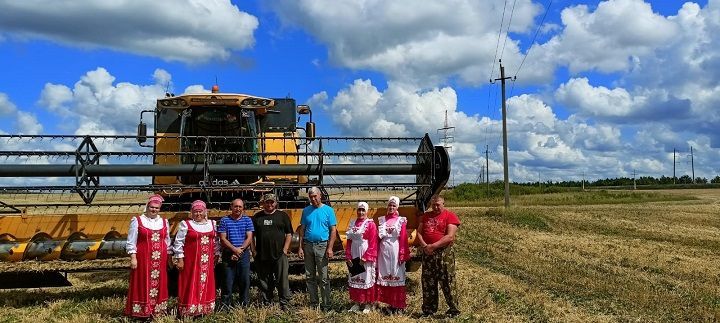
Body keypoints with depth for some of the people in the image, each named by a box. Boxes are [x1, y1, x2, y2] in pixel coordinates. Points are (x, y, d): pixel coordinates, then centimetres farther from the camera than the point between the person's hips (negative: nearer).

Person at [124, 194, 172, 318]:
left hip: (160, 260, 4)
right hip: (143, 259, -4)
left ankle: (157, 310, 15)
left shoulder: (164, 222, 11)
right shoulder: (137, 221, 0)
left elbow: (167, 242, 17)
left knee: (159, 284, 6)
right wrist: (133, 258, -9)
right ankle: (141, 311, 4)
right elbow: (131, 242, -2)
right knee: (142, 284, -1)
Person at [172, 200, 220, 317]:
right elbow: (178, 242, -4)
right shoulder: (185, 224, -4)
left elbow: (216, 242, 15)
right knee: (191, 286, 0)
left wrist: (216, 255, 11)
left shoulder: (212, 224, 9)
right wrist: (179, 259, -7)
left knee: (206, 285, 9)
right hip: (191, 261, -4)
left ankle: (204, 309, 19)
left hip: (207, 261, 4)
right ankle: (188, 311, 6)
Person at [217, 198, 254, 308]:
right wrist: (234, 249, -15)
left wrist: (240, 249, -12)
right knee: (227, 281, 2)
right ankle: (226, 305, 11)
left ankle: (245, 304, 16)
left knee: (245, 280, 5)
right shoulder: (224, 220, 2)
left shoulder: (247, 220, 6)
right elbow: (222, 239, -4)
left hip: (244, 254, 1)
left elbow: (249, 238, 0)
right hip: (228, 254, -1)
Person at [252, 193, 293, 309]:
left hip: (279, 254, -2)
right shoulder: (257, 217, 10)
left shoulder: (283, 216, 5)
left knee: (282, 279, -2)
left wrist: (285, 250, -5)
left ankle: (284, 303, 6)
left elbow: (289, 234, 3)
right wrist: (254, 251, 2)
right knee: (264, 281, 9)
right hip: (262, 255, 2)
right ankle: (267, 303, 20)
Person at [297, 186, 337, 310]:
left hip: (322, 246, -4)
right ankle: (313, 303, 21)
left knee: (323, 278, -1)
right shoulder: (306, 210, 8)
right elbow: (302, 229, 10)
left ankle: (326, 305, 6)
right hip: (308, 245, 4)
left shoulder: (328, 210, -2)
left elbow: (333, 230, -4)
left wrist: (330, 248, -11)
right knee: (309, 277, 10)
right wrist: (300, 247, 3)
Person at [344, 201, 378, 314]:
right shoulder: (352, 223, 8)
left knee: (366, 279, 2)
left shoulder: (370, 224, -7)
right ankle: (357, 302, 21)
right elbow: (349, 241, 9)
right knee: (354, 278, 10)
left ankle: (368, 304, 11)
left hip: (365, 254, -5)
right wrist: (348, 256, 2)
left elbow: (373, 244, -12)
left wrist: (365, 257, -17)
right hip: (354, 255, 5)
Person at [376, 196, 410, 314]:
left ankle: (398, 305, 7)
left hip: (395, 251, -3)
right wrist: (376, 254, 2)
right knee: (385, 276, 5)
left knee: (396, 276, 1)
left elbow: (404, 239, -5)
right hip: (383, 251, 3)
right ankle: (390, 304, 14)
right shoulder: (381, 219, 9)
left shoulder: (401, 220, 0)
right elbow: (378, 236, 6)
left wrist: (402, 255, -11)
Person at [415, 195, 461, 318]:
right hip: (427, 253, 5)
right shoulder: (425, 216, 13)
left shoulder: (450, 216, -5)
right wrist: (424, 245, -10)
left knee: (447, 282, -3)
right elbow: (419, 232, 9)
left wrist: (433, 246, -17)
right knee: (428, 282, 10)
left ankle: (453, 309, 7)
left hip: (444, 253, -5)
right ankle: (429, 309, 20)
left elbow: (450, 237, -14)